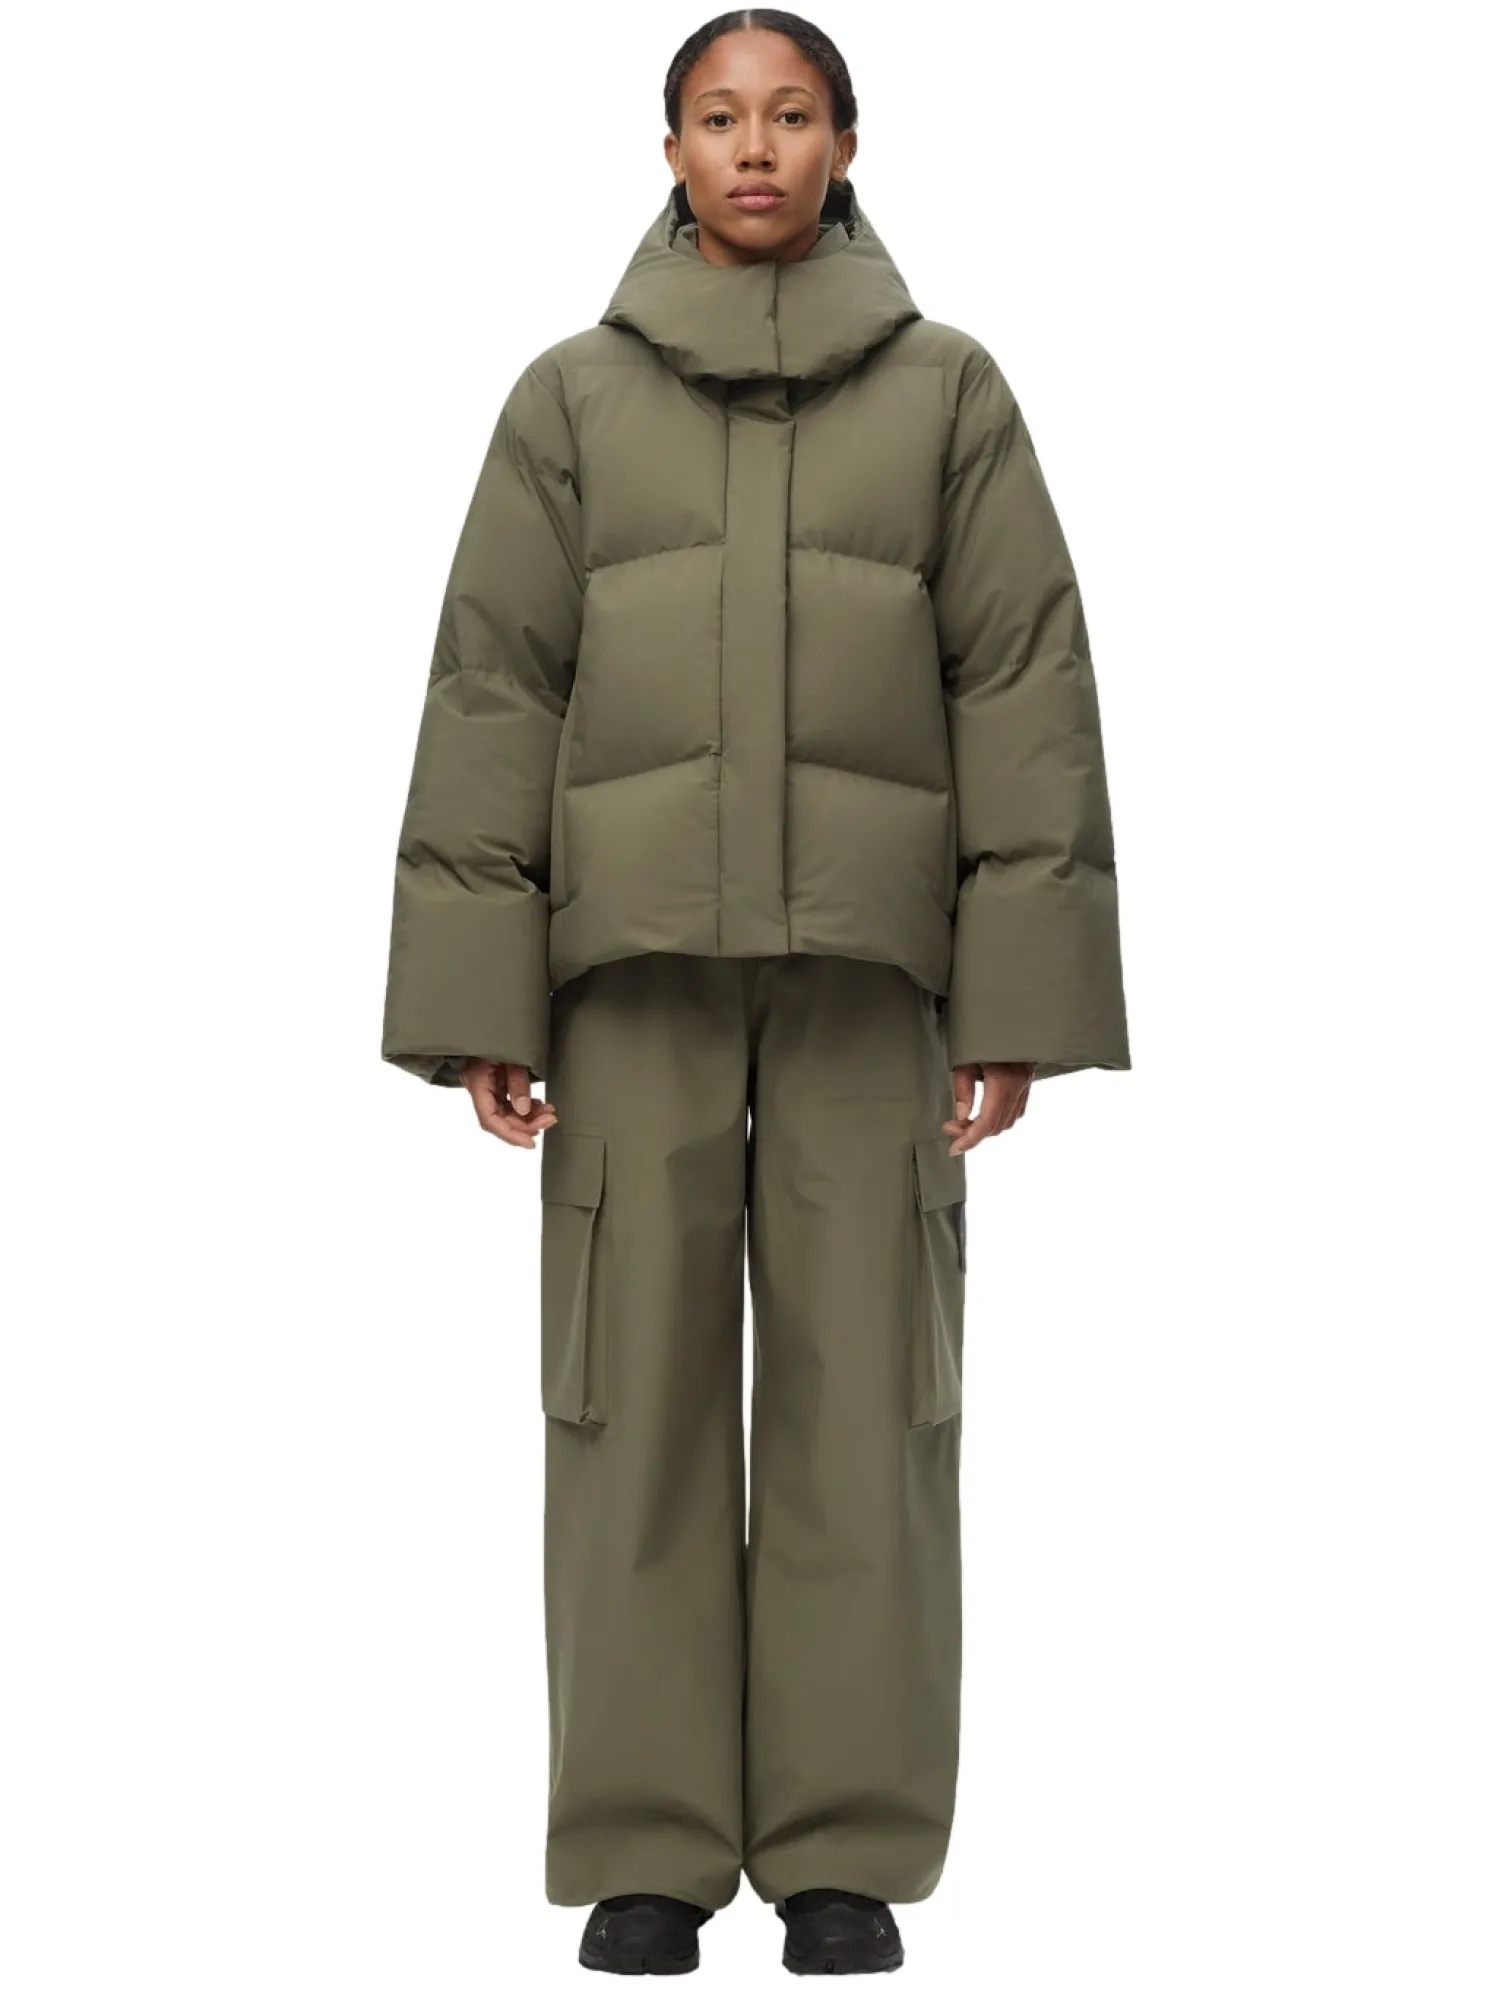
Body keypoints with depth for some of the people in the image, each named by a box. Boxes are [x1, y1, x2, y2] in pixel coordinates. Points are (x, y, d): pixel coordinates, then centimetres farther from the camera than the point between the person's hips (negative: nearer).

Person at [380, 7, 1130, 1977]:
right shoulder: (573, 397, 7)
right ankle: (649, 1851, 4)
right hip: (637, 940, 0)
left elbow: (1026, 688, 1)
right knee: (640, 1373, -3)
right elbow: (495, 693, 3)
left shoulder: (947, 389, 6)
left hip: (861, 940, 0)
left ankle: (844, 1851, 4)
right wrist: (478, 996, -4)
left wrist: (1022, 994, -7)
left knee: (858, 1379, -3)